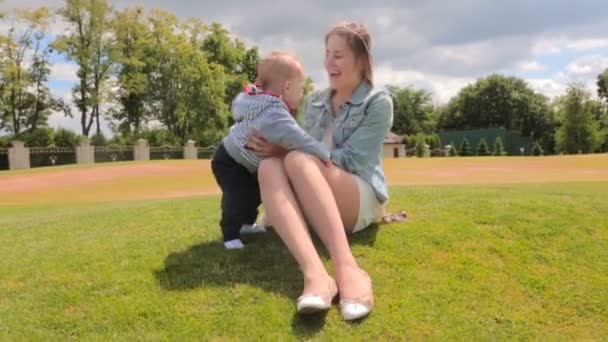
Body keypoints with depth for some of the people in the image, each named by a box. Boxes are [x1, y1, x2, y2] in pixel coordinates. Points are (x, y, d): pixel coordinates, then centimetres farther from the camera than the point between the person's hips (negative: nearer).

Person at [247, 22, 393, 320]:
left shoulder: (378, 101, 1)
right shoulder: (314, 103, 18)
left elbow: (348, 159, -11)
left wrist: (286, 151, -16)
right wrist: (275, 150, -4)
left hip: (362, 201, -4)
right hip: (312, 205, 5)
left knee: (297, 160, -32)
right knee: (269, 167, -28)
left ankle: (348, 269, -46)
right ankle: (315, 274, -50)